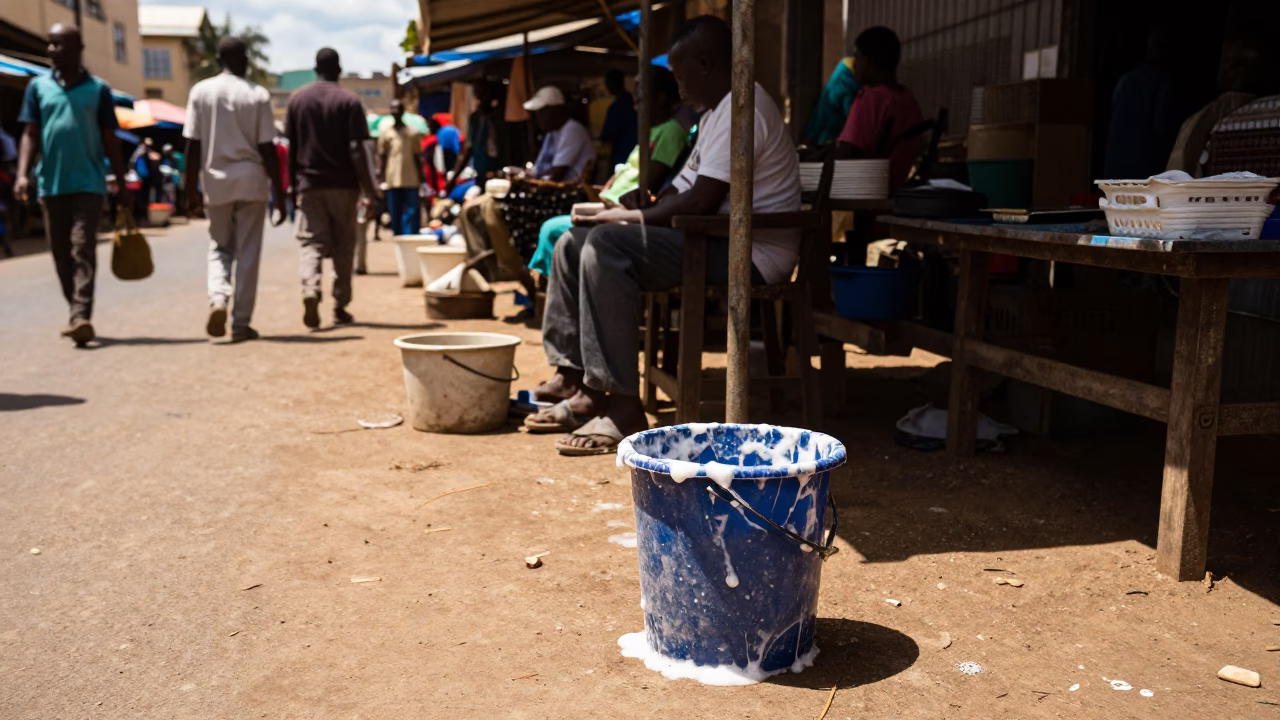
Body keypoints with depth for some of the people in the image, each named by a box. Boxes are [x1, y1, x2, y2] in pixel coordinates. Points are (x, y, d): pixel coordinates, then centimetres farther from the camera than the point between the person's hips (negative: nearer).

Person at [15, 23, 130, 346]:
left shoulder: (98, 89, 4)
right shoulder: (38, 86, 8)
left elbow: (110, 140, 7)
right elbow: (31, 134, 5)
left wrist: (122, 183, 5)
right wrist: (23, 174, -9)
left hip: (88, 183, -3)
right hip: (51, 184, 3)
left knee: (83, 250, -12)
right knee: (61, 254, 8)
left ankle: (81, 317, -18)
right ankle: (77, 314, 20)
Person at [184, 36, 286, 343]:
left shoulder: (201, 91, 1)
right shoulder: (258, 95, -4)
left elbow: (193, 146, -1)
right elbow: (267, 149, -5)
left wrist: (191, 190, 6)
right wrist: (279, 195, 0)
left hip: (216, 181, 2)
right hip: (251, 181, -1)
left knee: (219, 247, 16)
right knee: (248, 254, 5)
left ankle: (218, 299, -10)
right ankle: (241, 323, 6)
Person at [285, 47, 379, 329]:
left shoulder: (297, 99, 6)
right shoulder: (349, 101, -5)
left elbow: (291, 147, 6)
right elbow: (356, 149, -10)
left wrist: (292, 184, 14)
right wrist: (369, 186, -4)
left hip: (308, 184, 2)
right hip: (343, 184, -2)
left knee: (312, 243, 0)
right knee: (343, 247, 9)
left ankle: (310, 290, -26)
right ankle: (340, 307, 14)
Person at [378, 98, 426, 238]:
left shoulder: (413, 132, 7)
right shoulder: (385, 132, 7)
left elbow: (417, 157, 10)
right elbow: (381, 157, 8)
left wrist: (422, 178, 8)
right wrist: (382, 178, -1)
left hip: (411, 180, 0)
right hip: (392, 181, 1)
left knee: (413, 214, -5)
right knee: (395, 215, 4)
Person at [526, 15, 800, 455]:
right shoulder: (717, 113, 21)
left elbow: (701, 203, -22)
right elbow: (682, 191, 22)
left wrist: (629, 218, -8)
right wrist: (630, 214, 5)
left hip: (748, 251, -11)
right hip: (716, 241, 11)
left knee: (607, 248, -29)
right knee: (574, 243, 6)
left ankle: (624, 409, -27)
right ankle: (572, 379, 3)